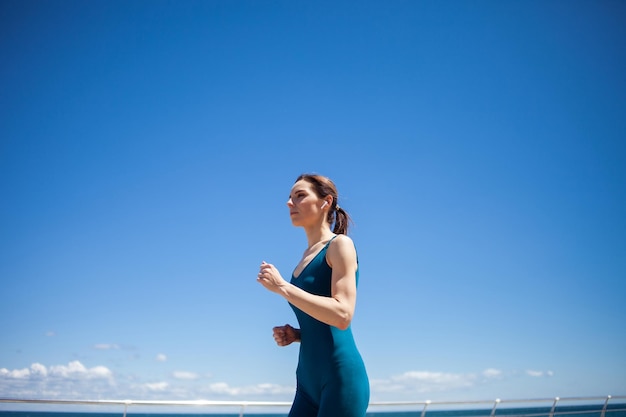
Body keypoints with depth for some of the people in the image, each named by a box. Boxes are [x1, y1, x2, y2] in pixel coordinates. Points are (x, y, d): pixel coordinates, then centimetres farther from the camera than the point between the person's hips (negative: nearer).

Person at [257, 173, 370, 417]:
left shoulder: (340, 244, -5)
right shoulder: (307, 257, 17)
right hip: (309, 382, 8)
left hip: (340, 377, -8)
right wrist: (295, 334, 5)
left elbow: (342, 315, -19)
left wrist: (282, 287, -16)